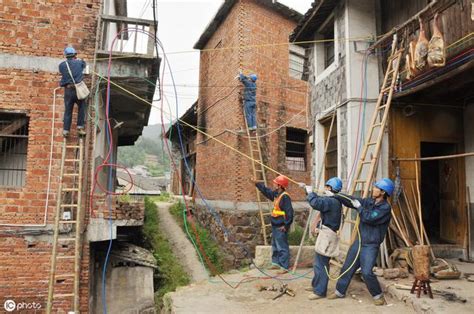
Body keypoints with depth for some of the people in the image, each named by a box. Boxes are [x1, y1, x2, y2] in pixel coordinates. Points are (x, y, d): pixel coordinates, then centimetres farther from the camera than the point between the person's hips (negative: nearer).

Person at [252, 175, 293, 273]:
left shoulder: (285, 197, -21)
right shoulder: (276, 194, 9)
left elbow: (289, 212, -24)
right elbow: (266, 191, 25)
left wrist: (286, 225, -22)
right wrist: (256, 183, 24)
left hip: (281, 227, -10)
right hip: (275, 225, 10)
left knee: (282, 247, -4)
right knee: (275, 246, 20)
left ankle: (284, 267, 3)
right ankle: (276, 263, 32)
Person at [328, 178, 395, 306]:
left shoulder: (386, 208, -16)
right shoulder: (369, 201, 4)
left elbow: (369, 218, -26)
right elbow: (351, 200, 7)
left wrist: (359, 207, -13)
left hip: (371, 246, -7)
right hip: (359, 241, 7)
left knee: (367, 272, -15)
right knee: (347, 267, 11)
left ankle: (378, 295, 9)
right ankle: (340, 291, 27)